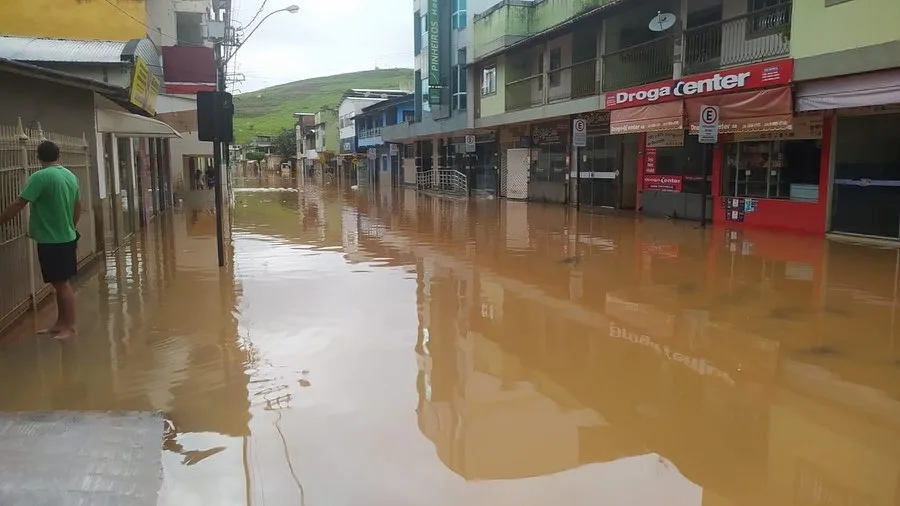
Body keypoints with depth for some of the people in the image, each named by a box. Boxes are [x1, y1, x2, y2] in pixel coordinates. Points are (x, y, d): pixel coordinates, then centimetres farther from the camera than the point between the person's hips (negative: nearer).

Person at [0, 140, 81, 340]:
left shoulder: (40, 177, -16)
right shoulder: (71, 176, 7)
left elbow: (18, 204, -17)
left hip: (51, 241, -8)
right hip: (67, 238, 8)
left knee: (62, 284, -2)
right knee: (63, 283, 14)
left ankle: (70, 327, 4)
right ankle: (60, 324, 23)